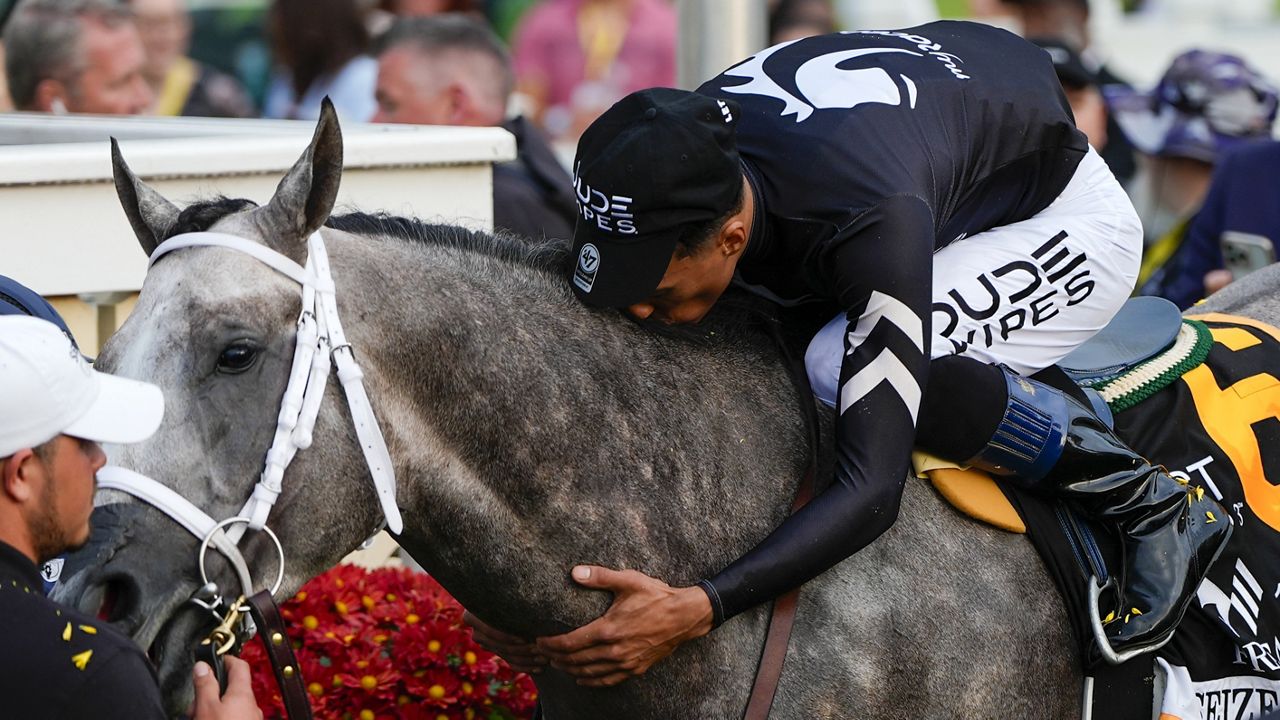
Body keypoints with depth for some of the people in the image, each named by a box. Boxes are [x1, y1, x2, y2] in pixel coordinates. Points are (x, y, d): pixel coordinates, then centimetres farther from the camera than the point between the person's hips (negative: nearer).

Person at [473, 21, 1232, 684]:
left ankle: (1151, 504, -17)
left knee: (843, 367, -34)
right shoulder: (672, 161, -25)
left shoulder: (877, 223, -44)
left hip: (1063, 218, -7)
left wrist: (695, 610, -56)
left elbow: (873, 491, -47)